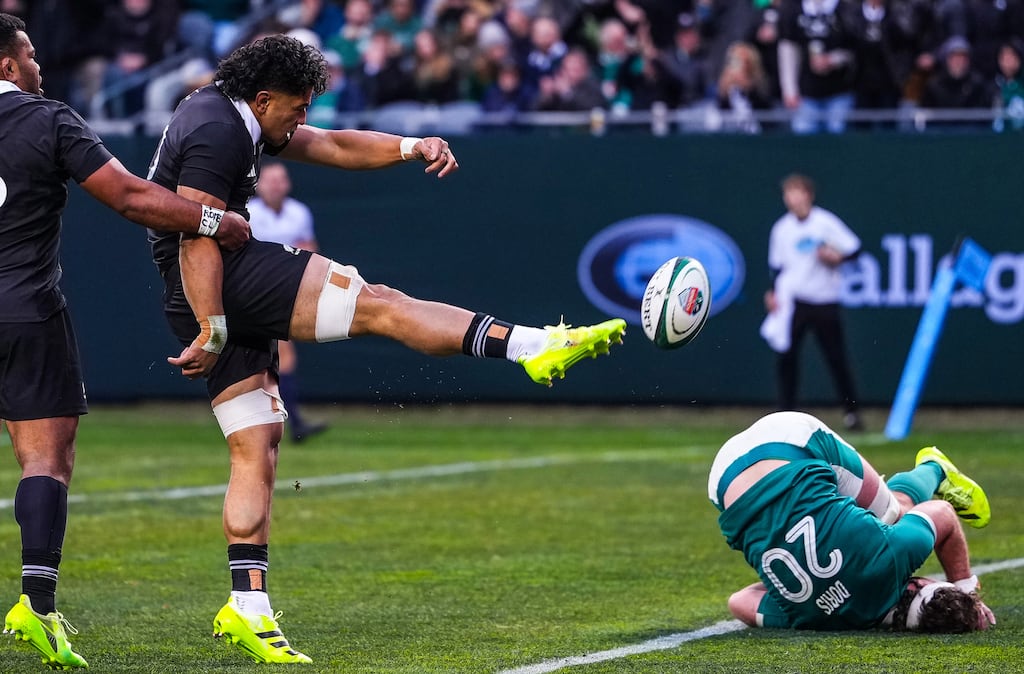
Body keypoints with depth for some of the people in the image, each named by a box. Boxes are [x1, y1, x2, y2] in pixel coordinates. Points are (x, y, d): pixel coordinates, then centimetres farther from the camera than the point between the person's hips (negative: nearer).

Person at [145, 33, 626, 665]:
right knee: (378, 303, -15)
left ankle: (248, 607, 2)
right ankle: (535, 346, -23)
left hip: (214, 293, 11)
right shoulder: (216, 133, -14)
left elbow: (331, 147, 18)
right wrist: (212, 331, -24)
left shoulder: (235, 117, 18)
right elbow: (195, 240, -21)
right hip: (219, 284, -11)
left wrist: (411, 146, 4)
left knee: (258, 447, 7)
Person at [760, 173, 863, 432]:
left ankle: (851, 410, 12)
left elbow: (854, 248, -4)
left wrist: (837, 257, -23)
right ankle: (786, 412, 1)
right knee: (787, 355, -6)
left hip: (824, 301, -3)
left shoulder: (826, 222, -5)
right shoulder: (781, 228, 6)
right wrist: (774, 292, 2)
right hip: (791, 301, 3)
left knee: (836, 357, 0)